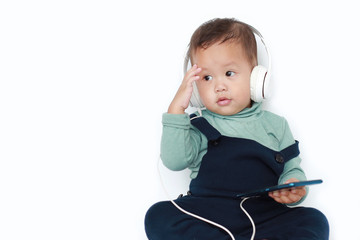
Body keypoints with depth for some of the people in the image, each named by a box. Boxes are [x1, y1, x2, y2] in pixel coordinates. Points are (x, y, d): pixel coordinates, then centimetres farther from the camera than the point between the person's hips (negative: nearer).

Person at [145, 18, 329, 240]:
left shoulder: (275, 125, 15)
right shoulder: (198, 126, 10)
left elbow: (292, 168, 14)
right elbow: (174, 161, -4)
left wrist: (293, 190, -10)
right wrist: (177, 109, -7)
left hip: (263, 215, 1)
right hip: (206, 212, 0)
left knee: (315, 221, -22)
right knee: (158, 216, -28)